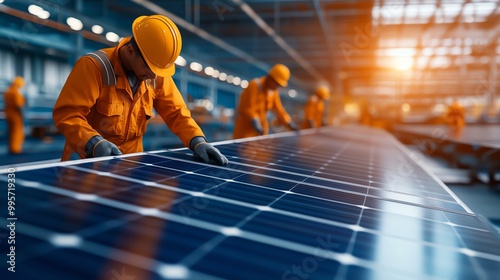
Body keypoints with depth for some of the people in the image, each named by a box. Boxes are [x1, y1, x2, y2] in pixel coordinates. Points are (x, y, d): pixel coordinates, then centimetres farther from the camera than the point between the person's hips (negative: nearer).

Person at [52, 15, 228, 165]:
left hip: (130, 162, 3)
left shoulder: (158, 76, 0)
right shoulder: (93, 66, -16)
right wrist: (95, 144, -34)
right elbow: (67, 114, -18)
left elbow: (176, 112, 2)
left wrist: (198, 142, -15)